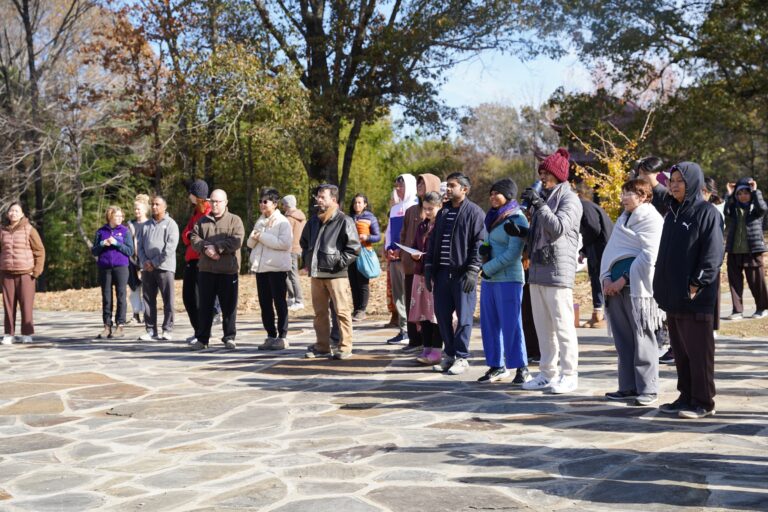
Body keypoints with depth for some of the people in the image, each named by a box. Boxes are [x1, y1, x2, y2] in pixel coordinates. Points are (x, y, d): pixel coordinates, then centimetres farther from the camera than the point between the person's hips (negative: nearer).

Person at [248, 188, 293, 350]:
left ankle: (282, 337, 5)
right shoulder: (259, 222, 16)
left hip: (277, 268, -7)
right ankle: (271, 336, 17)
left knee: (280, 303, -1)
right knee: (265, 304, 9)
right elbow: (250, 244, 14)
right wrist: (254, 237, -8)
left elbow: (285, 243, -19)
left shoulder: (282, 222, -6)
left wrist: (262, 237, -15)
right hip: (261, 268, 7)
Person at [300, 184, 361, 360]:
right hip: (316, 274, 7)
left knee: (342, 311, -3)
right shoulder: (314, 220, 13)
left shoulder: (344, 221, -7)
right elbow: (304, 241, 29)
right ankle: (322, 347, 20)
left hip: (336, 274, -7)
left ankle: (345, 348, 3)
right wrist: (306, 260, 18)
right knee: (319, 312, 11)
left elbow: (354, 247, -11)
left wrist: (340, 263, -13)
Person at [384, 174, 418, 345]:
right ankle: (404, 330, 14)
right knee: (397, 295, 8)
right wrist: (389, 249, 3)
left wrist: (402, 250, -15)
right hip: (394, 257, 8)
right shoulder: (394, 208, 20)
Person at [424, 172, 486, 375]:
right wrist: (428, 267, 12)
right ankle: (450, 353, 21)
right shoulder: (443, 212, 17)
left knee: (464, 316, -1)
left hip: (463, 273, -7)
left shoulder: (474, 212, -4)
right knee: (442, 314, 9)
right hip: (442, 272, 7)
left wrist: (472, 271, -17)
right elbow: (433, 242, 19)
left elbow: (479, 243, -10)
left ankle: (461, 357, 7)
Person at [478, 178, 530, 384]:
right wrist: (482, 249, -2)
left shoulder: (517, 219, -9)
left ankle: (522, 368, 2)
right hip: (488, 278, 8)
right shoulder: (492, 217, 15)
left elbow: (513, 253, -15)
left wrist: (488, 268, -12)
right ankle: (497, 366, 18)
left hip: (508, 279, -8)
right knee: (489, 324, 9)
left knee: (510, 324, -7)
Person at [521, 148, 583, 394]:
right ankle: (548, 373, 17)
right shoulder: (543, 197, 22)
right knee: (543, 326, 10)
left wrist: (540, 205, -22)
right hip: (537, 269, 9)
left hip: (558, 271, -9)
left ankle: (569, 375, -1)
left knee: (563, 325, -7)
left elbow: (559, 228, -20)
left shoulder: (569, 199, -4)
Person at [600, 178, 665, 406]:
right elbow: (610, 250, 19)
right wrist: (606, 277, 3)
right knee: (623, 341, 8)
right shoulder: (622, 219, 21)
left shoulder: (652, 219, -3)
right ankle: (629, 387, 15)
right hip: (616, 287, 7)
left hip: (638, 288, -7)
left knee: (643, 340, -5)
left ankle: (648, 389, 1)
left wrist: (624, 279, -13)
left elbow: (649, 256, -12)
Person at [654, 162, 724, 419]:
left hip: (695, 297, -7)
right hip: (673, 296, 7)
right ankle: (686, 396, 21)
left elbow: (713, 253, -13)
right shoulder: (672, 213, 15)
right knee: (680, 350, 12)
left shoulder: (707, 212, -6)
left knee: (698, 350, -1)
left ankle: (703, 402, 6)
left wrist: (697, 284, -18)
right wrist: (661, 287, 12)